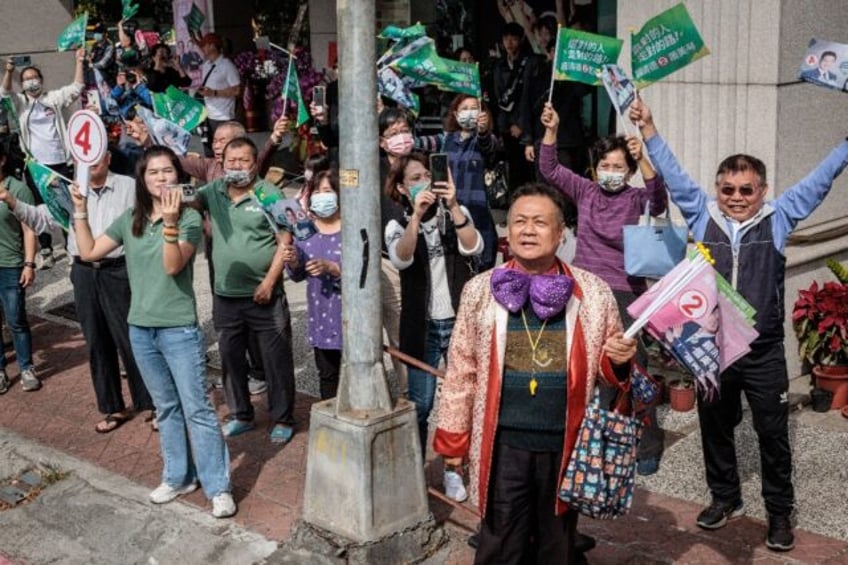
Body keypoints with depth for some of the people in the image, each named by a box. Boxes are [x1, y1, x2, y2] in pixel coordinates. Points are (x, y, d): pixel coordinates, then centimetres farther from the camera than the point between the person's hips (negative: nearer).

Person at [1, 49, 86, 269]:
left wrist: (79, 63, -8)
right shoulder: (20, 102, 8)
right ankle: (46, 251, 14)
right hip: (35, 165, 1)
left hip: (60, 162, 0)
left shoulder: (54, 98, 8)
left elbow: (77, 87, 3)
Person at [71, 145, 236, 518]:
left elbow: (173, 266, -20)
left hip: (179, 329, -5)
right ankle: (179, 477, 28)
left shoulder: (189, 217, -9)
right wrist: (80, 211, 3)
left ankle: (218, 487, 3)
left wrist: (170, 223, -32)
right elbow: (89, 252, 10)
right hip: (141, 329, 5)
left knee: (197, 409, -4)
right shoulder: (130, 220, 7)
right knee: (166, 408, 16)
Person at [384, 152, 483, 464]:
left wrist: (453, 206, -22)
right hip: (422, 327, -1)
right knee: (419, 405, 2)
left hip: (458, 322, 1)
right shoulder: (397, 225, 2)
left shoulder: (455, 214, 4)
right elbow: (401, 259, -19)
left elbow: (473, 248, -14)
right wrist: (416, 215, -29)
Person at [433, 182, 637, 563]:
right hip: (503, 446, 0)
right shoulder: (481, 289, 0)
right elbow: (461, 371, 4)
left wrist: (618, 361, -13)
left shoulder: (594, 292, 0)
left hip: (566, 446, 1)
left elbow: (607, 372, 10)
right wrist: (452, 440, 6)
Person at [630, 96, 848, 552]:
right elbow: (673, 175, 5)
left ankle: (780, 511, 24)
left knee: (773, 435, 7)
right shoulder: (702, 216, 2)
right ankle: (725, 498, 35)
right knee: (714, 429, 16)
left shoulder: (778, 219, 0)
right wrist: (648, 129, 2)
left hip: (764, 352, -2)